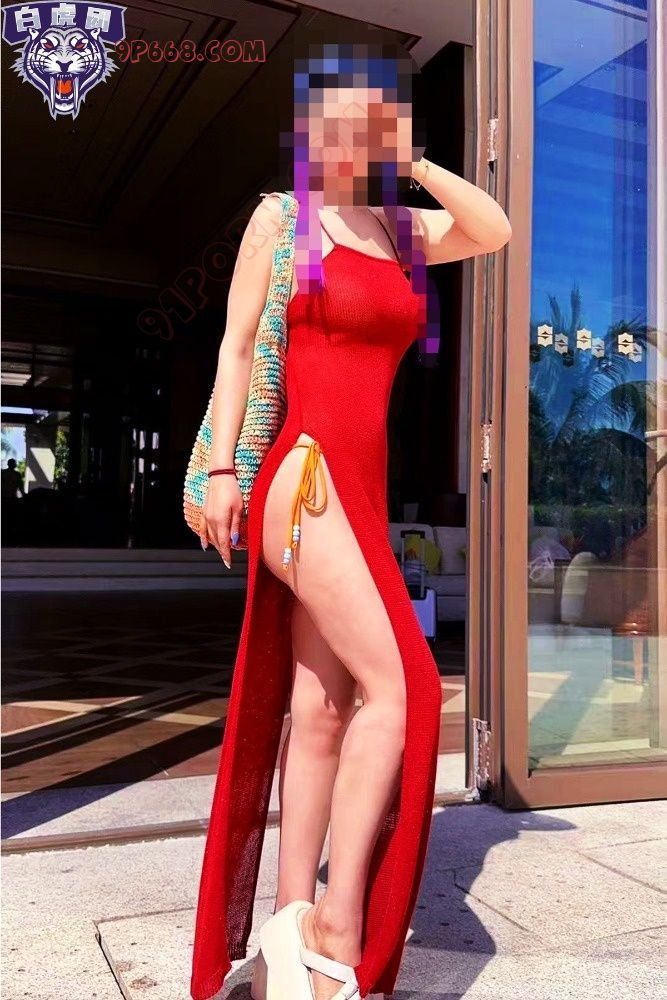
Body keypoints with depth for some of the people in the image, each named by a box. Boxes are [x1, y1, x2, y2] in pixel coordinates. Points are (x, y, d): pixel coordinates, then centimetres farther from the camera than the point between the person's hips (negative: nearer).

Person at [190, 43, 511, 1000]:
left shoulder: (399, 230, 20)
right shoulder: (281, 215, 5)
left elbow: (496, 230, 11)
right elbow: (236, 345, -1)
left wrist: (408, 158, 12)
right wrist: (220, 468, -9)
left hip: (360, 490, 6)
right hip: (306, 477, -6)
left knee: (322, 709, 4)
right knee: (397, 686, -14)